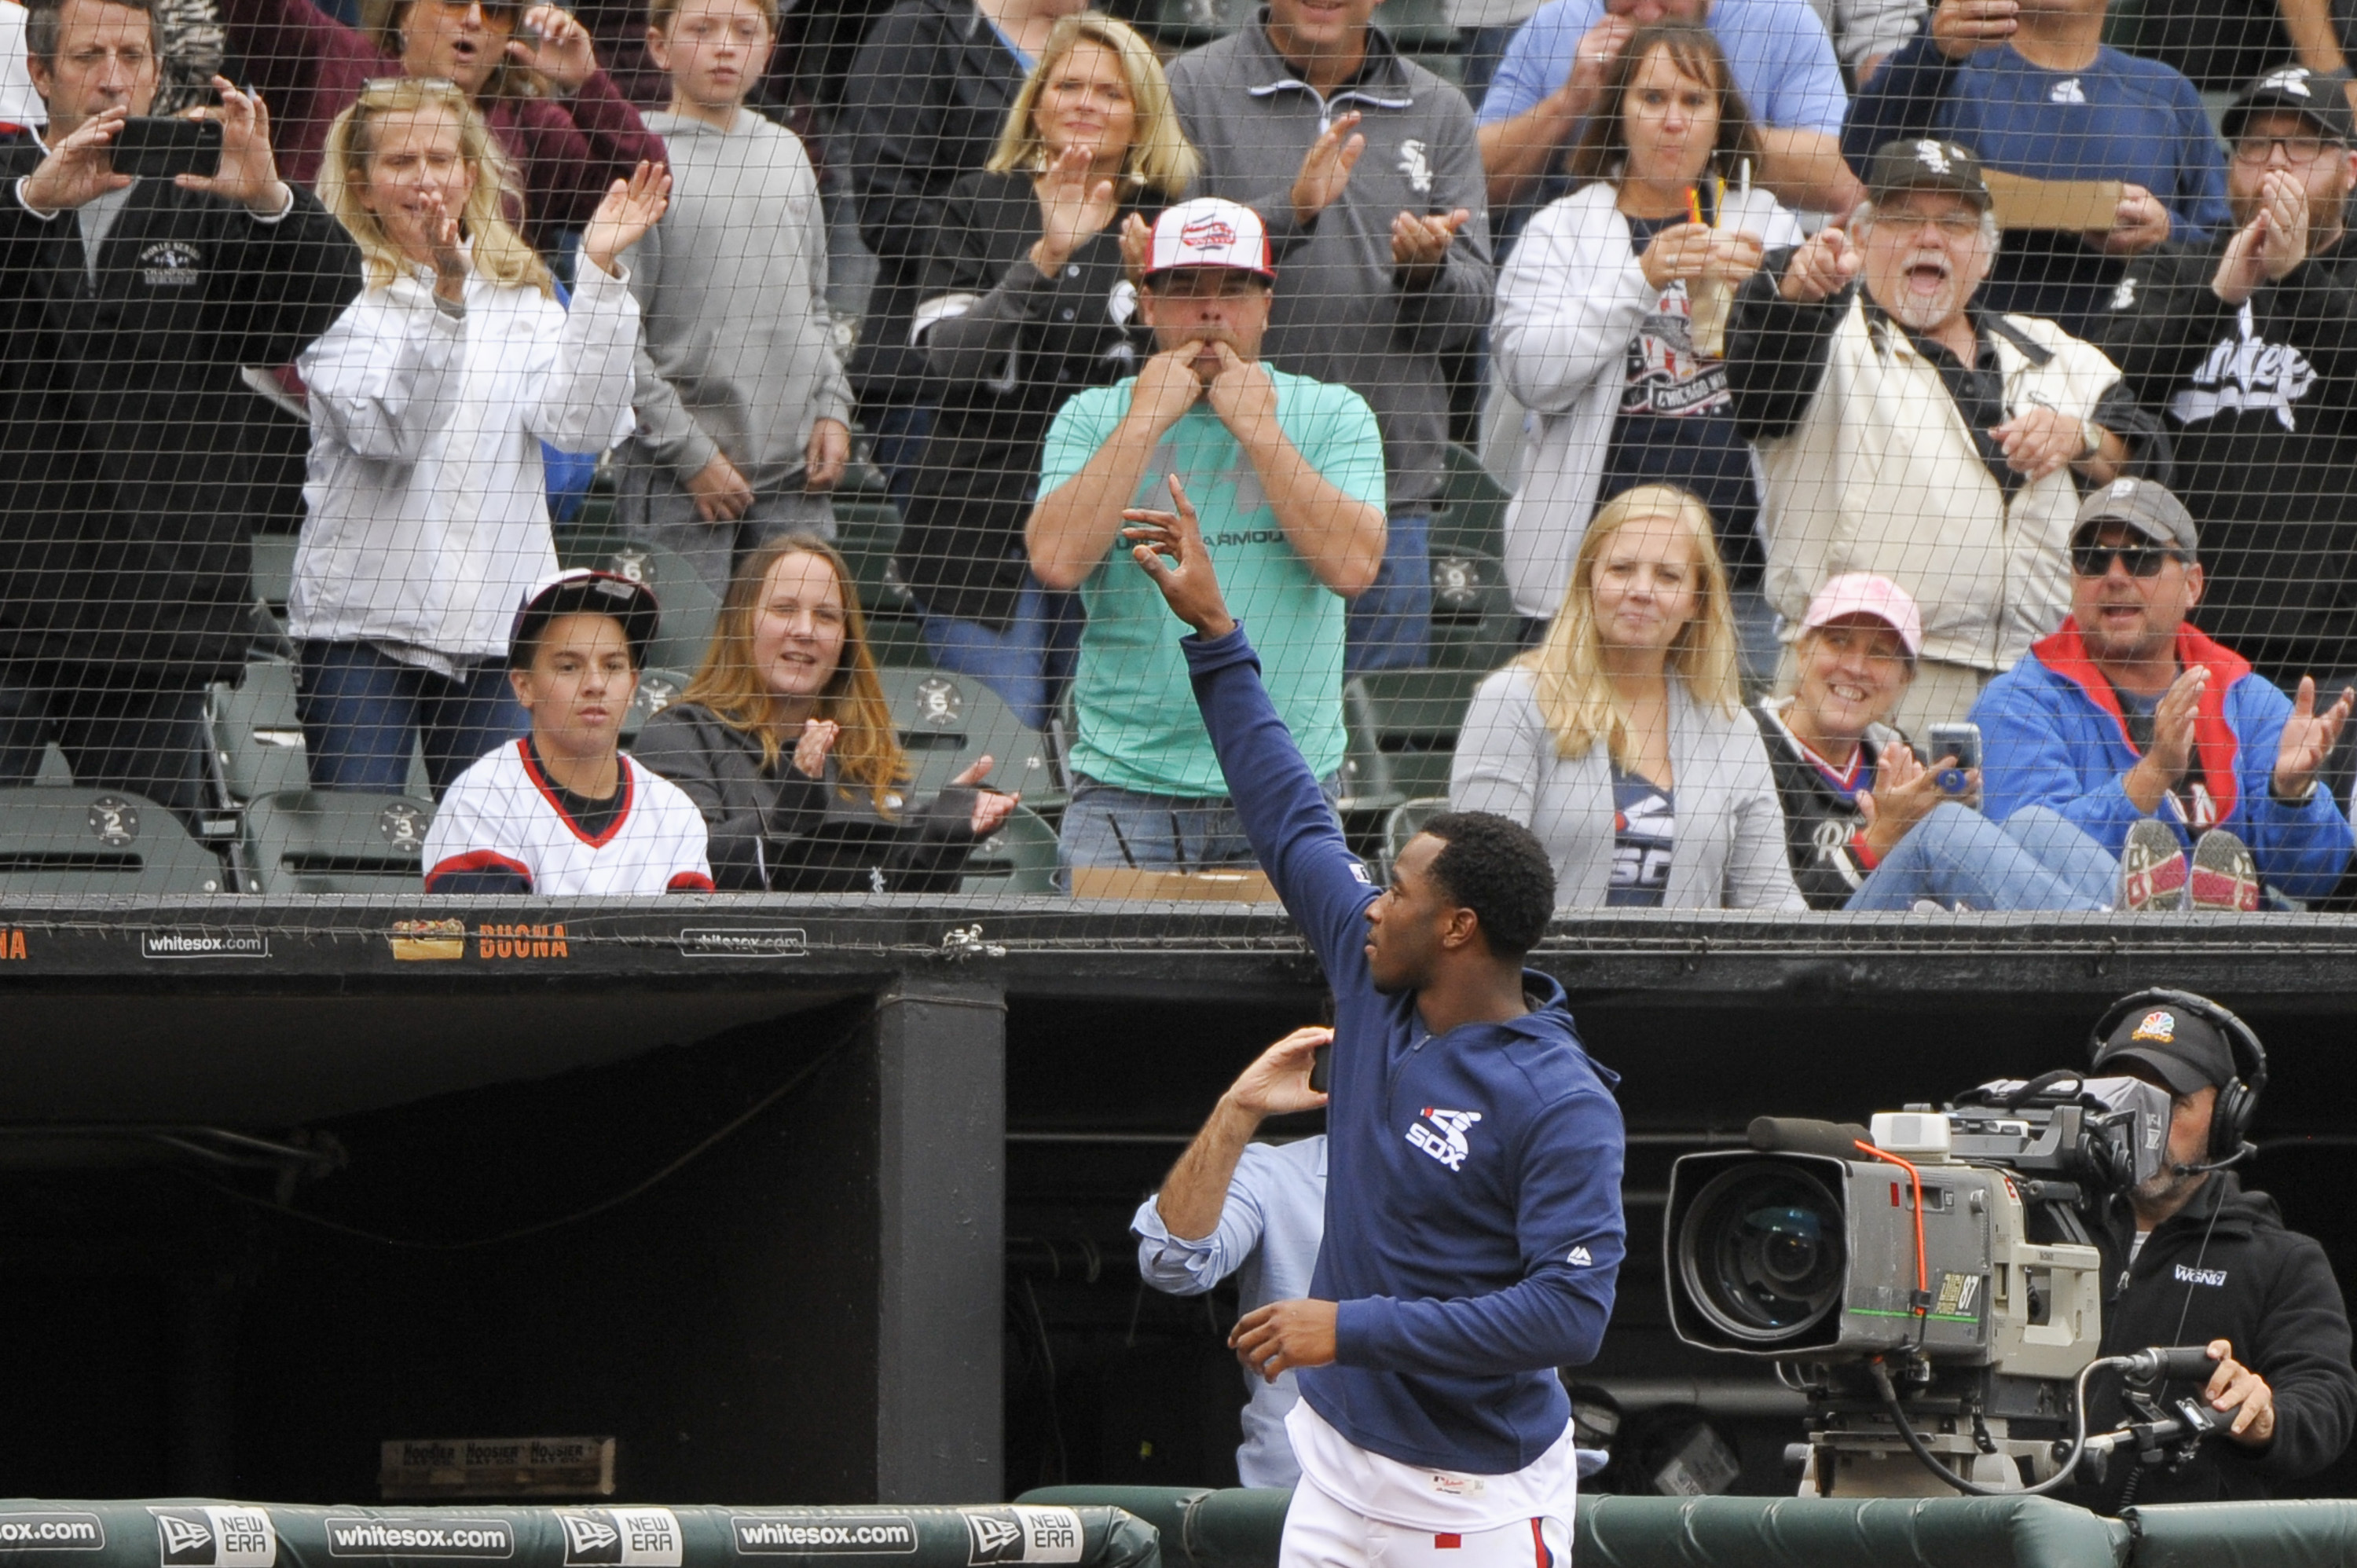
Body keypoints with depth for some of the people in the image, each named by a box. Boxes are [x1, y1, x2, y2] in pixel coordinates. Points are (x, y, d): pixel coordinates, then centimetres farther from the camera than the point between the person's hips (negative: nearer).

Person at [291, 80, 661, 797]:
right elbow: (387, 430, -17)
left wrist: (599, 274, -12)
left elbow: (581, 426, -5)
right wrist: (445, 299, -29)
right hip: (363, 622, -3)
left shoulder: (520, 295, 11)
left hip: (496, 623, 3)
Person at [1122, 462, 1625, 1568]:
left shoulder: (1562, 1103, -19)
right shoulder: (1376, 983, 3)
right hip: (1341, 1468, 7)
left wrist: (1356, 1330, -25)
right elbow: (1289, 816, 15)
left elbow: (1574, 1310, -25)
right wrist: (1213, 632, 16)